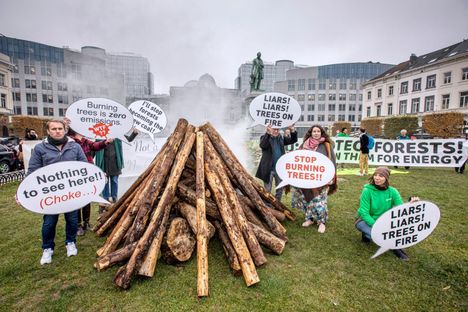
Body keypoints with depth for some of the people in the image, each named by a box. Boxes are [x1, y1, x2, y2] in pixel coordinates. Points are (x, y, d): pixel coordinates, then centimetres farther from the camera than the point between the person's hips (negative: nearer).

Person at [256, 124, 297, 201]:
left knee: (280, 189, 14)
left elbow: (293, 140, 4)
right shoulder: (265, 137, -5)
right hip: (269, 168, -4)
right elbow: (262, 145, -25)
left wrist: (292, 131, -15)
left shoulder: (281, 138, 9)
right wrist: (268, 133, -38)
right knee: (267, 189, 5)